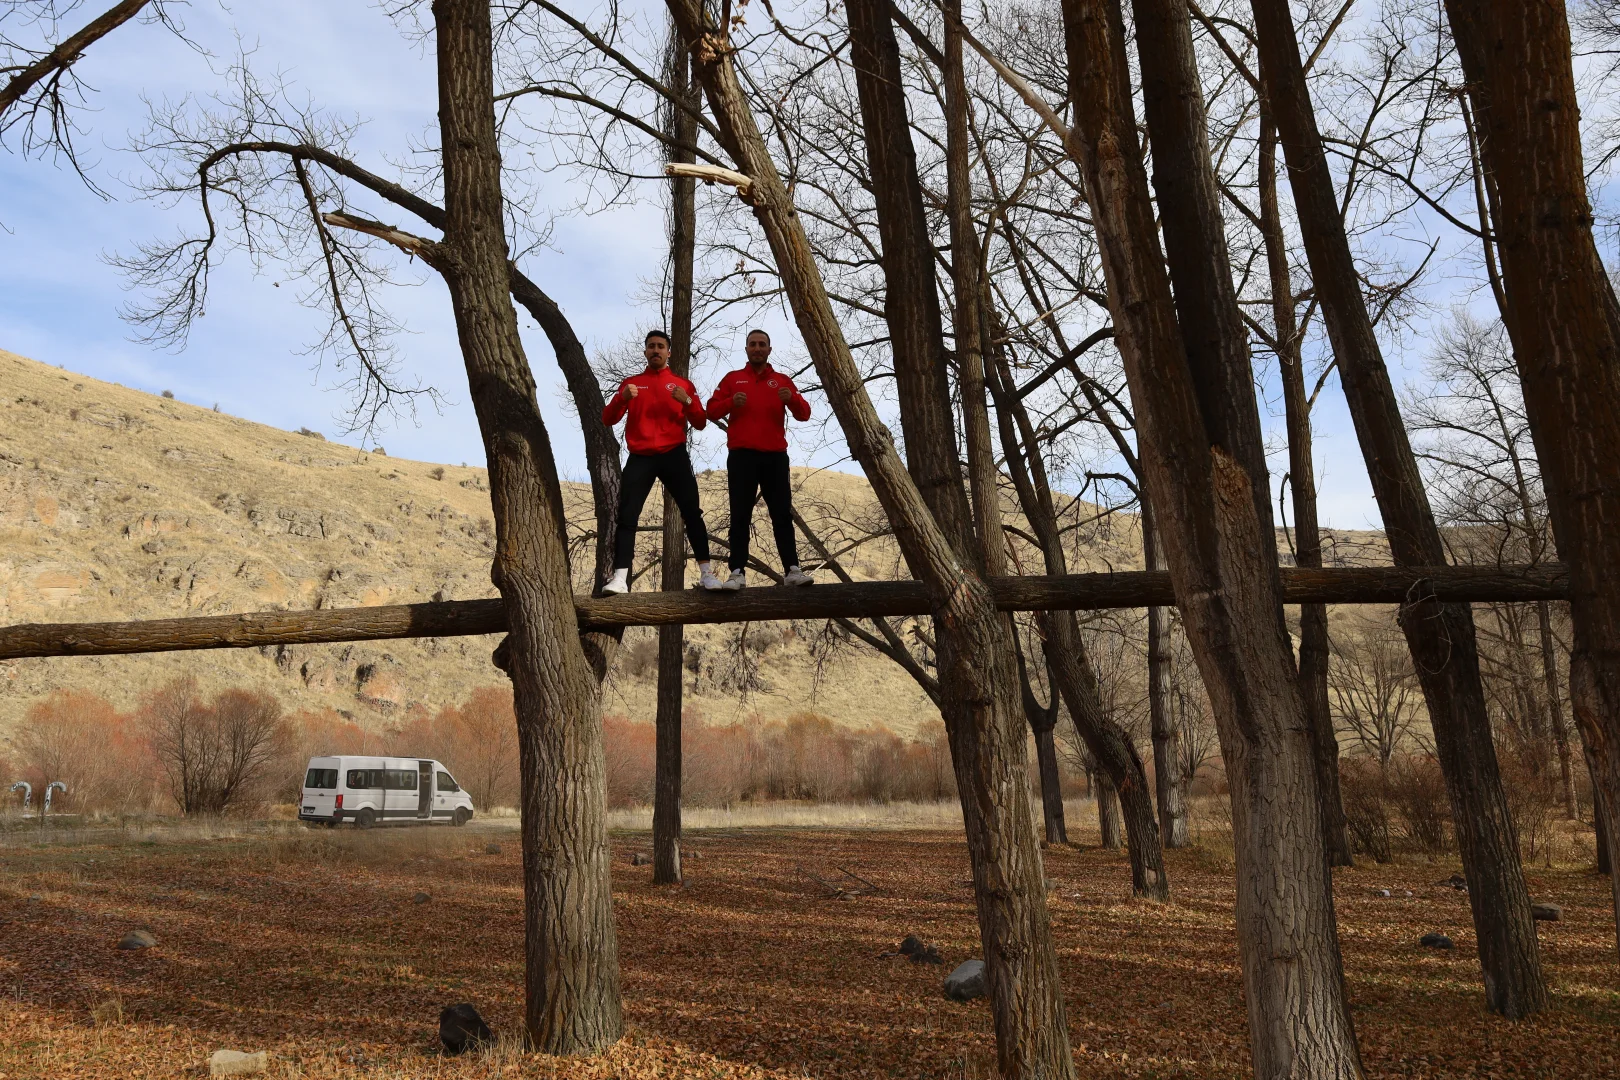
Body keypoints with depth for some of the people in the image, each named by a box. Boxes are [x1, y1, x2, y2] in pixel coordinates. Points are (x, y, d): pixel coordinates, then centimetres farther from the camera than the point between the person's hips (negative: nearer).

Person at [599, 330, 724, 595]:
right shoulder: (631, 383, 14)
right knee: (627, 517, -10)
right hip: (640, 458, 0)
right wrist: (622, 398, -13)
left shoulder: (683, 384, 13)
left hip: (674, 456, 0)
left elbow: (700, 424, 8)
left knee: (692, 512, -8)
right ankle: (619, 579, -14)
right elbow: (608, 420, 7)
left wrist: (687, 401, -11)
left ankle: (707, 574, -5)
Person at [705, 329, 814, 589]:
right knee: (740, 516, -3)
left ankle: (793, 569, -4)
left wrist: (792, 399, -17)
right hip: (742, 456, 0)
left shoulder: (782, 380, 13)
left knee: (782, 514, -2)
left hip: (775, 456, 1)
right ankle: (737, 572, -7)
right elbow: (712, 411, 6)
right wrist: (731, 402, -14)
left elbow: (804, 414, 5)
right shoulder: (733, 379, 13)